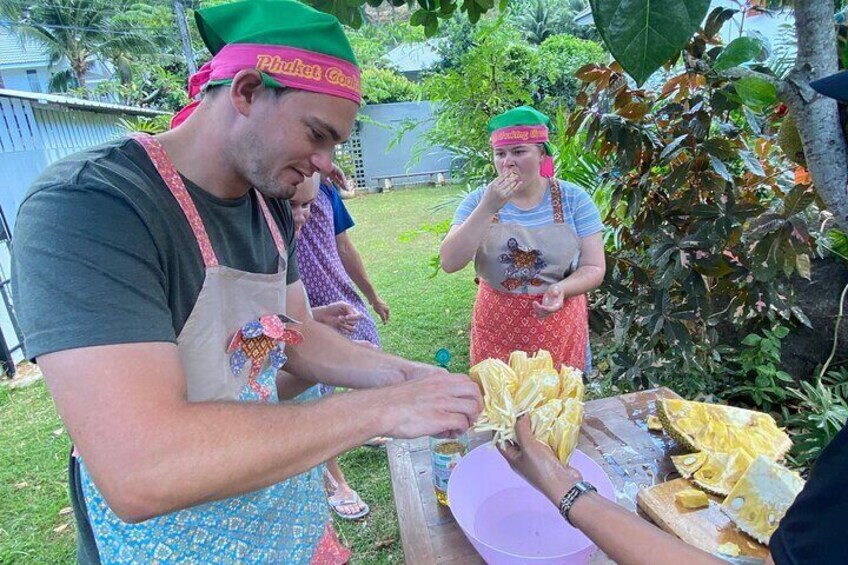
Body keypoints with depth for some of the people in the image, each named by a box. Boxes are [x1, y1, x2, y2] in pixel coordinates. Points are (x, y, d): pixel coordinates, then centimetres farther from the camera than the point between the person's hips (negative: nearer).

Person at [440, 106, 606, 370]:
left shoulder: (574, 199, -5)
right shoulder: (479, 200, -5)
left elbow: (594, 268, -4)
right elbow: (449, 263, -15)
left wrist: (561, 289, -25)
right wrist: (488, 208, -24)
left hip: (559, 330, 0)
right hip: (496, 329, 1)